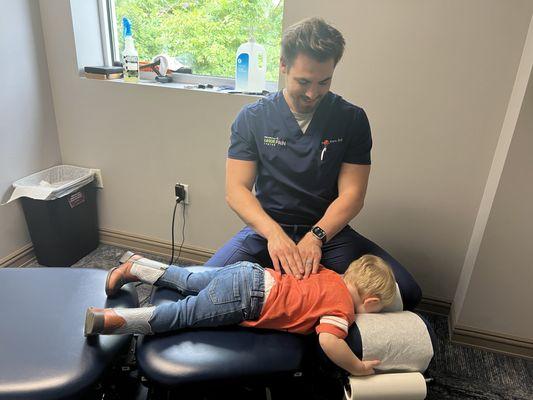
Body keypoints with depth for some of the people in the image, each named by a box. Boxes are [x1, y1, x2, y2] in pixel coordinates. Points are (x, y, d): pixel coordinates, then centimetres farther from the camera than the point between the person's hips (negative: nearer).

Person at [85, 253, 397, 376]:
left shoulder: (333, 277, 14)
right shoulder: (343, 307, -9)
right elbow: (329, 341, -27)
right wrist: (358, 367, -11)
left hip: (252, 273, 8)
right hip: (247, 296, -8)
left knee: (187, 281, 21)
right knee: (184, 313, -4)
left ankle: (134, 267, 30)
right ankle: (110, 319, -5)